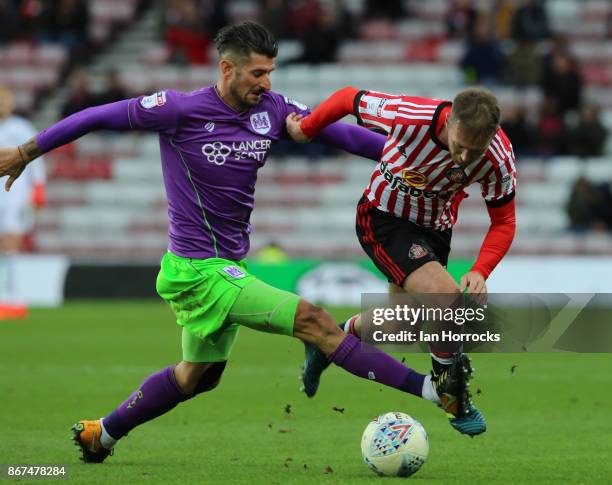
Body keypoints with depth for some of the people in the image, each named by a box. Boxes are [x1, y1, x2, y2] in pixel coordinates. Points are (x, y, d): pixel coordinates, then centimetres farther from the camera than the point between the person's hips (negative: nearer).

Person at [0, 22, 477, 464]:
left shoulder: (272, 110, 0)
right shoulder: (182, 110, -16)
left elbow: (340, 132, 4)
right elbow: (99, 117, -7)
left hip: (227, 265, 8)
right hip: (199, 270, -8)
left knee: (200, 375, 23)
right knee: (313, 321, -14)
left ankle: (99, 434, 37)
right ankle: (432, 389, -17)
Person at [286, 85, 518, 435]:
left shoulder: (499, 159, -25)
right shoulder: (409, 117, -35)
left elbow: (504, 220, -10)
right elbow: (348, 98, -17)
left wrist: (481, 271, -26)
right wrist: (306, 129, -1)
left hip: (434, 228, 5)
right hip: (384, 218, -5)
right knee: (447, 297, -24)